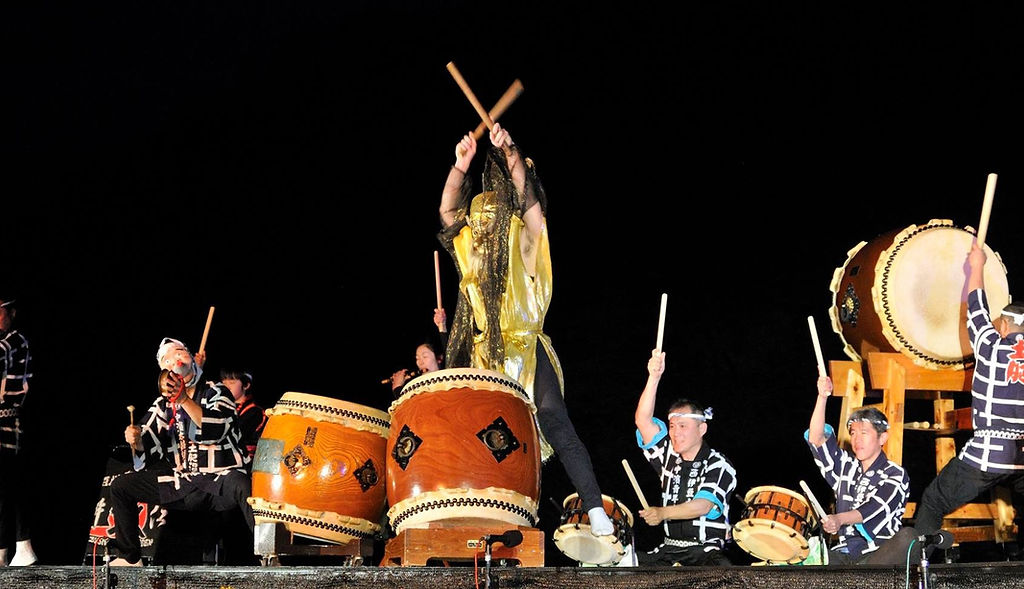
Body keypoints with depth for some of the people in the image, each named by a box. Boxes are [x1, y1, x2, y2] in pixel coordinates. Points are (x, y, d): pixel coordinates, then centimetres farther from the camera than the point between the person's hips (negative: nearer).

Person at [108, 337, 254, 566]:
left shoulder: (217, 393, 0)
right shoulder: (163, 405, 13)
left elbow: (214, 431, -21)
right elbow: (148, 450, 6)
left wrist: (183, 399, -31)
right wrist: (136, 441, -18)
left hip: (221, 480, -5)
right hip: (181, 485, 5)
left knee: (243, 486, -40)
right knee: (120, 486, 0)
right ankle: (130, 557, 8)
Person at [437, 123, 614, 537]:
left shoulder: (524, 242, 6)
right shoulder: (469, 250, 14)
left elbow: (527, 197, -8)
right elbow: (449, 210, 0)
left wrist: (511, 155, -23)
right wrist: (461, 167, -16)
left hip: (526, 351, -4)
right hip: (484, 355, 4)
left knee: (555, 424, -18)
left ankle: (596, 513, -25)